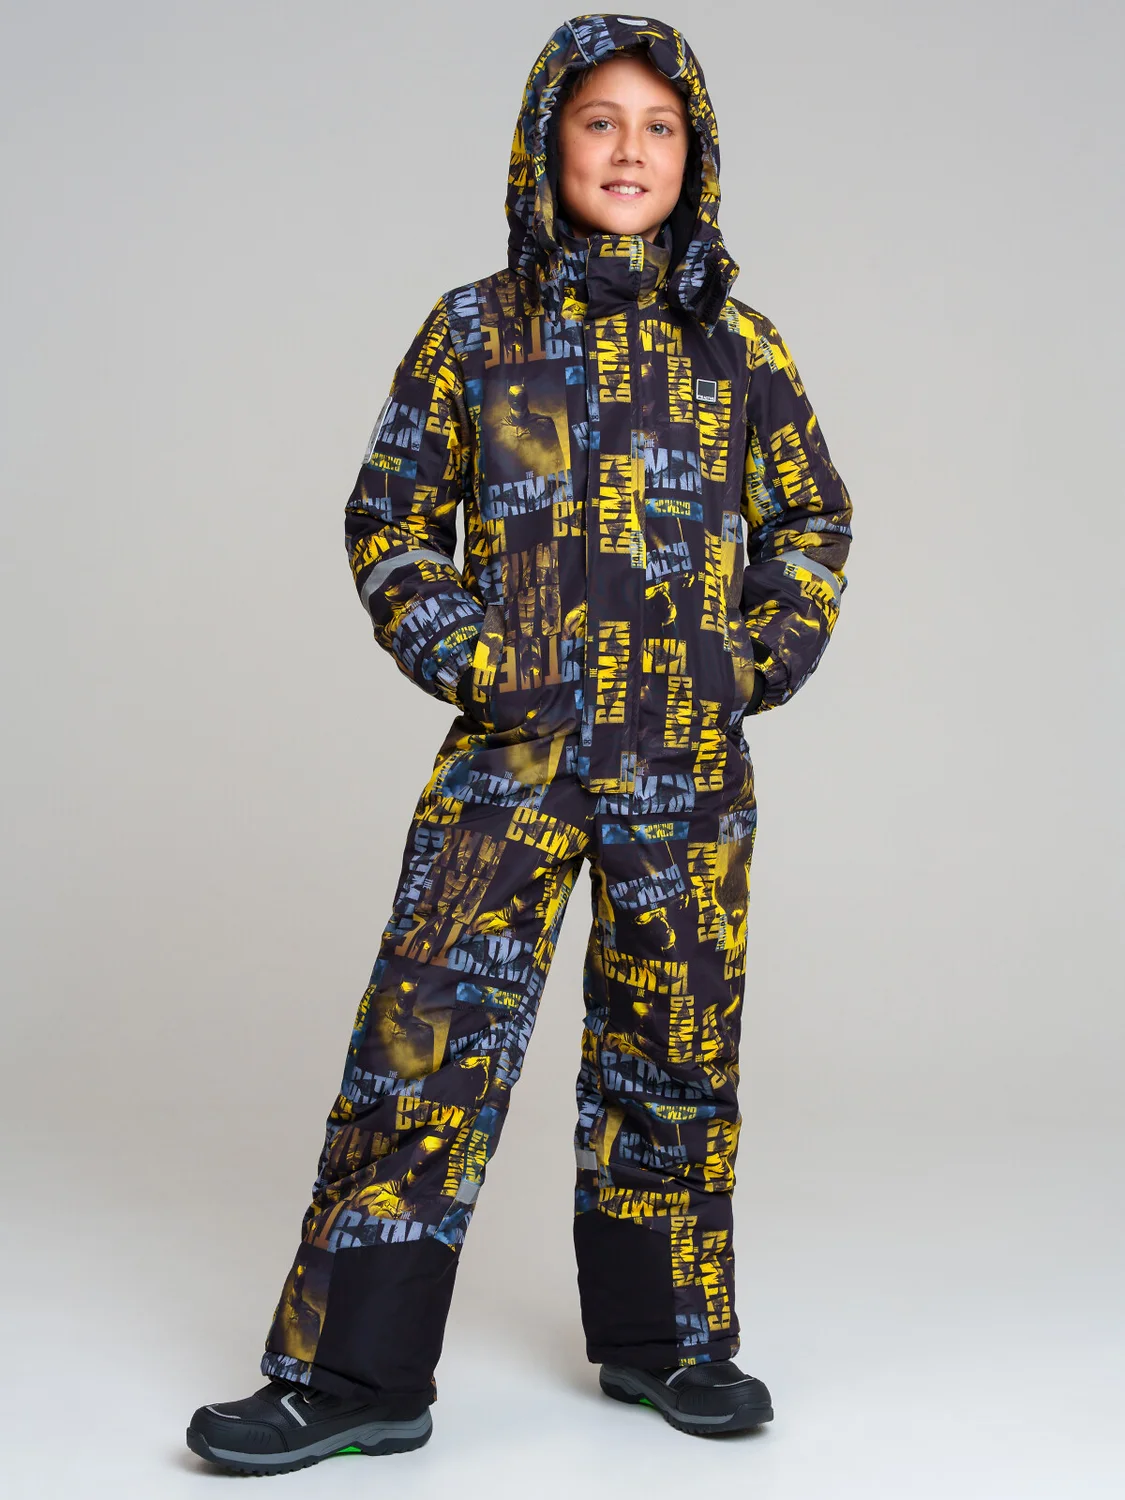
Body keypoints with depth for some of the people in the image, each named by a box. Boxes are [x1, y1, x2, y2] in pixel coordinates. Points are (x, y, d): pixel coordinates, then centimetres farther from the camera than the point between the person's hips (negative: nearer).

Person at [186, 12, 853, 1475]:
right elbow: (389, 516, 9)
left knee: (674, 1047, 9)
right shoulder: (476, 330, 4)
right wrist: (452, 651, -4)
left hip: (690, 758, 2)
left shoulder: (739, 349, 7)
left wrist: (772, 653, 5)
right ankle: (355, 1373, 4)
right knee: (427, 1034, -6)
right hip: (513, 747, -1)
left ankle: (664, 1337, 26)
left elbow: (814, 517, 17)